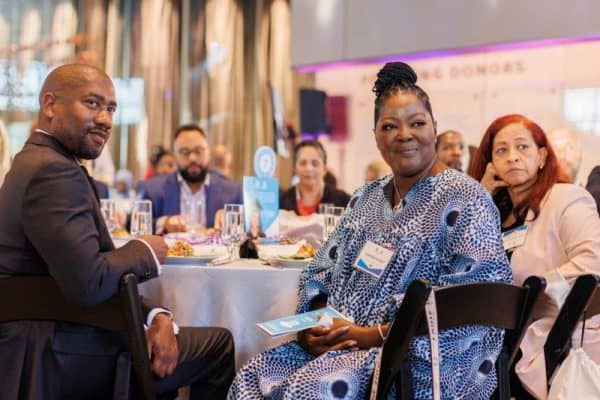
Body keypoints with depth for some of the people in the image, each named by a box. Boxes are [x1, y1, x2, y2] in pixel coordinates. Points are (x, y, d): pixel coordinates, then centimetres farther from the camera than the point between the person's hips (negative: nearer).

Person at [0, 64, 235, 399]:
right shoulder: (54, 171, -19)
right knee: (220, 345, 2)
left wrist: (156, 315, -4)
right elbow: (89, 283, -28)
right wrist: (144, 252, -9)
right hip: (63, 361, -10)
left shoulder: (37, 162, 12)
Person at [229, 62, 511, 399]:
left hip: (425, 360, -6)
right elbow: (322, 273, 16)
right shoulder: (366, 198, 16)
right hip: (342, 345, 7)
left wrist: (373, 335, -19)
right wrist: (316, 325, -6)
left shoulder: (463, 199, -7)